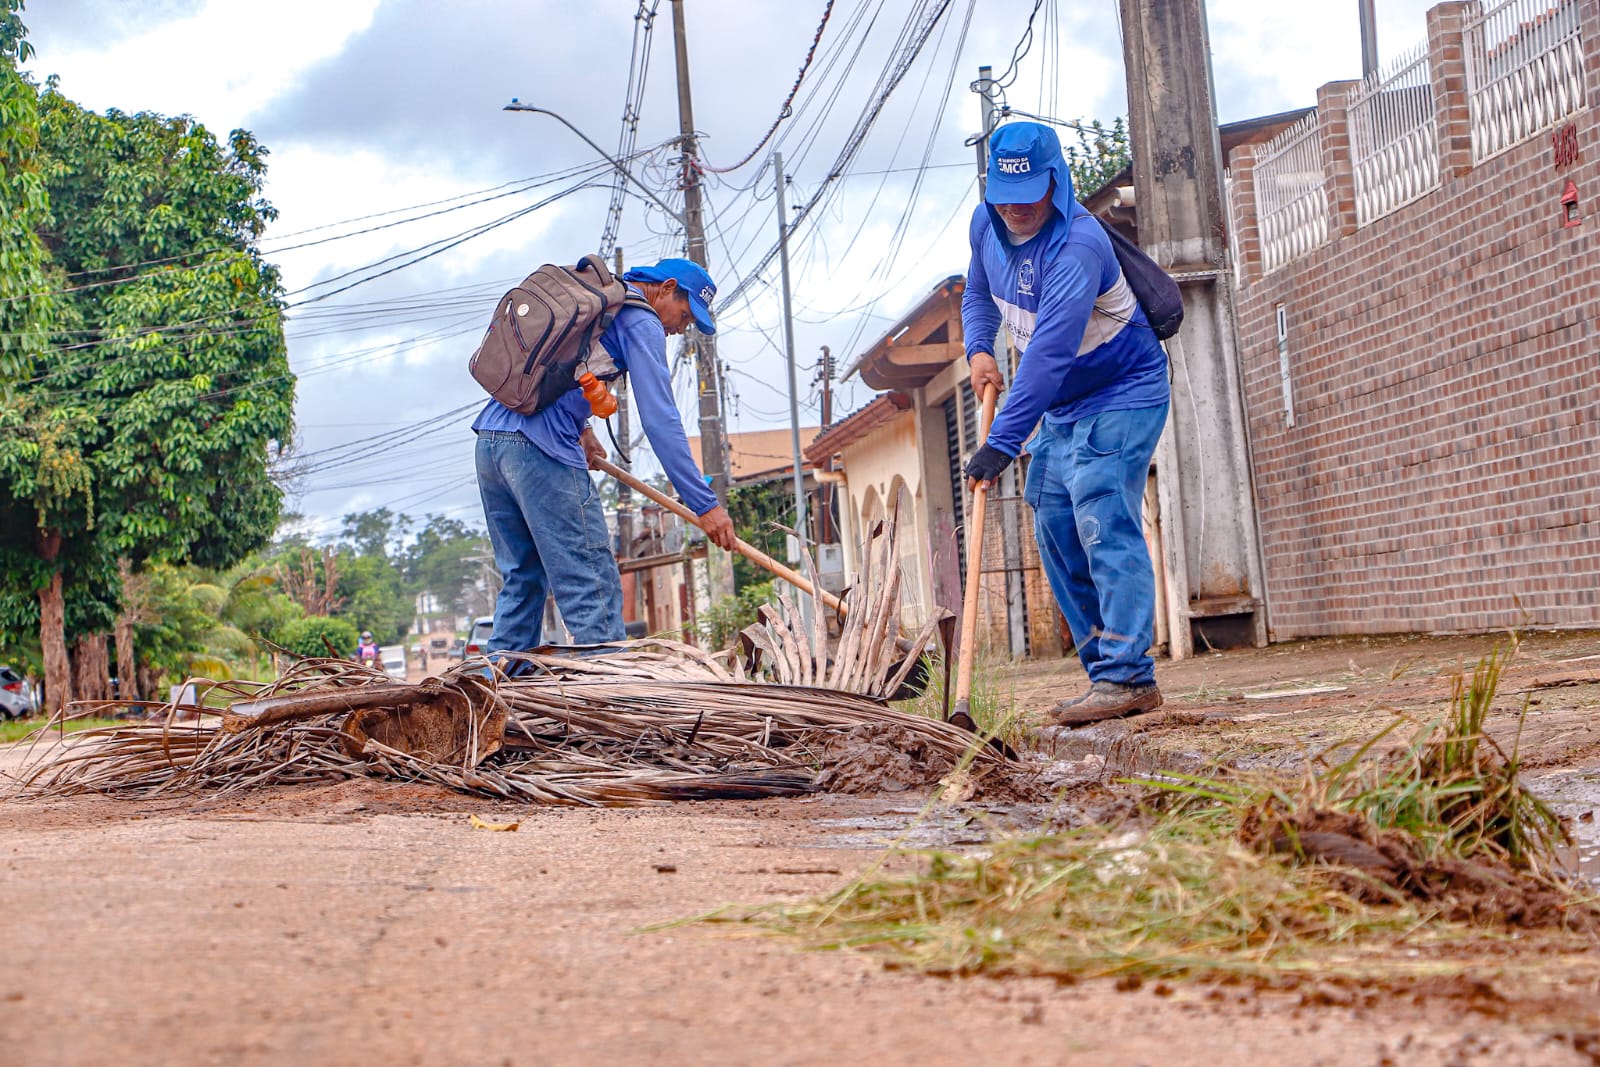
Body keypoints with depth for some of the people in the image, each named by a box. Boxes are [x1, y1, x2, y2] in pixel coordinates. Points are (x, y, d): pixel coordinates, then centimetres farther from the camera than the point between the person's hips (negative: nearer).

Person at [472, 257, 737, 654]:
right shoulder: (641, 322, -1)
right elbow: (660, 420, -9)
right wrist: (704, 503, -10)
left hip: (489, 440, 9)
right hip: (540, 447, -9)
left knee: (522, 578, 16)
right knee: (592, 588, -9)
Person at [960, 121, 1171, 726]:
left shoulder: (1077, 248, -29)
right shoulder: (986, 226, -1)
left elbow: (1049, 355, -36)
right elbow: (978, 294, 19)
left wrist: (1001, 444, -41)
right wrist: (978, 349, -2)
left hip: (1123, 397, -9)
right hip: (1061, 409, 9)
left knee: (1103, 526, -20)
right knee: (1057, 535, 6)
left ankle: (1126, 677, -22)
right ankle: (1108, 671, 11)